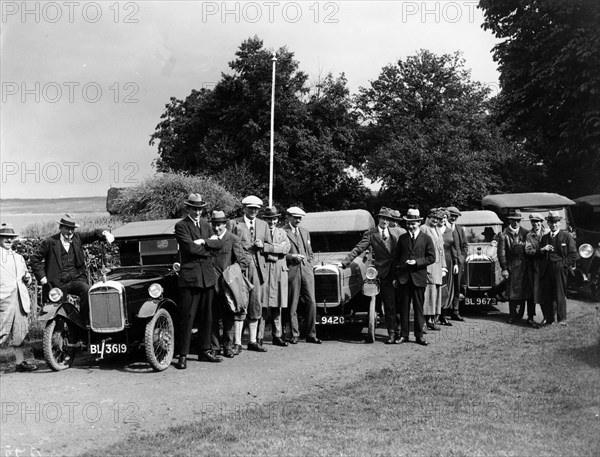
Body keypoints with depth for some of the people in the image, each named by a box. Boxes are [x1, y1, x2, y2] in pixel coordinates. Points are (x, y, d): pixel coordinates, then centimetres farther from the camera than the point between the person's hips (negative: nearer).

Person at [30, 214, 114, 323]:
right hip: (59, 284, -1)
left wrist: (105, 233, -21)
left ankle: (86, 322, -22)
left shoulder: (77, 238, 9)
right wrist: (42, 277, -3)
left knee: (87, 290, -28)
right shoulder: (50, 242, 0)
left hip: (77, 279, 1)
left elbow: (93, 234, 2)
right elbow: (35, 259, 5)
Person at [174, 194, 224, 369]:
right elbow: (191, 248, -17)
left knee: (206, 317, 12)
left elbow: (219, 244, 5)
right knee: (187, 318, -6)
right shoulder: (181, 226, -4)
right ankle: (183, 356, 0)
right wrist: (209, 244, -4)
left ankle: (204, 351, 22)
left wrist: (203, 241, -10)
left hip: (208, 276, 6)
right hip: (190, 277, -6)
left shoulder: (206, 225, 16)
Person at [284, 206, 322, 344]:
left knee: (311, 303, 0)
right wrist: (293, 257, -14)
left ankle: (311, 335, 7)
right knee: (292, 305, 0)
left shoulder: (305, 232, 19)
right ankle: (294, 335, 10)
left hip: (306, 270, 5)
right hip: (291, 271, -5)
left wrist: (308, 262, 12)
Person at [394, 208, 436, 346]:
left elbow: (431, 257, -1)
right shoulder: (402, 238, 10)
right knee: (404, 308, 5)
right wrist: (395, 276, 4)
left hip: (419, 278, -2)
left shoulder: (426, 238, 2)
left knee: (418, 308, 4)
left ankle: (419, 336, 11)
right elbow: (397, 257, 11)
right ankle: (404, 335, 11)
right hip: (403, 277, 2)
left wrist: (416, 261, -14)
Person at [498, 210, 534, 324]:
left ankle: (530, 316, 12)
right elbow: (501, 253, 0)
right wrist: (504, 269, -5)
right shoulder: (504, 235, 1)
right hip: (512, 267, -1)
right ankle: (513, 316, 12)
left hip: (526, 266, 1)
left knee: (529, 291, 2)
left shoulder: (526, 233, 7)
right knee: (513, 293, 3)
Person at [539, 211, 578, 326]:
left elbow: (574, 255, 0)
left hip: (559, 269, -4)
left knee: (560, 295, -3)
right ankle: (548, 319, 9)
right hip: (546, 271, 4)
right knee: (546, 296, 1)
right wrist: (542, 249, -1)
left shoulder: (566, 236, 3)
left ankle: (562, 319, 7)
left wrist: (562, 264, -7)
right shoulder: (544, 237, 17)